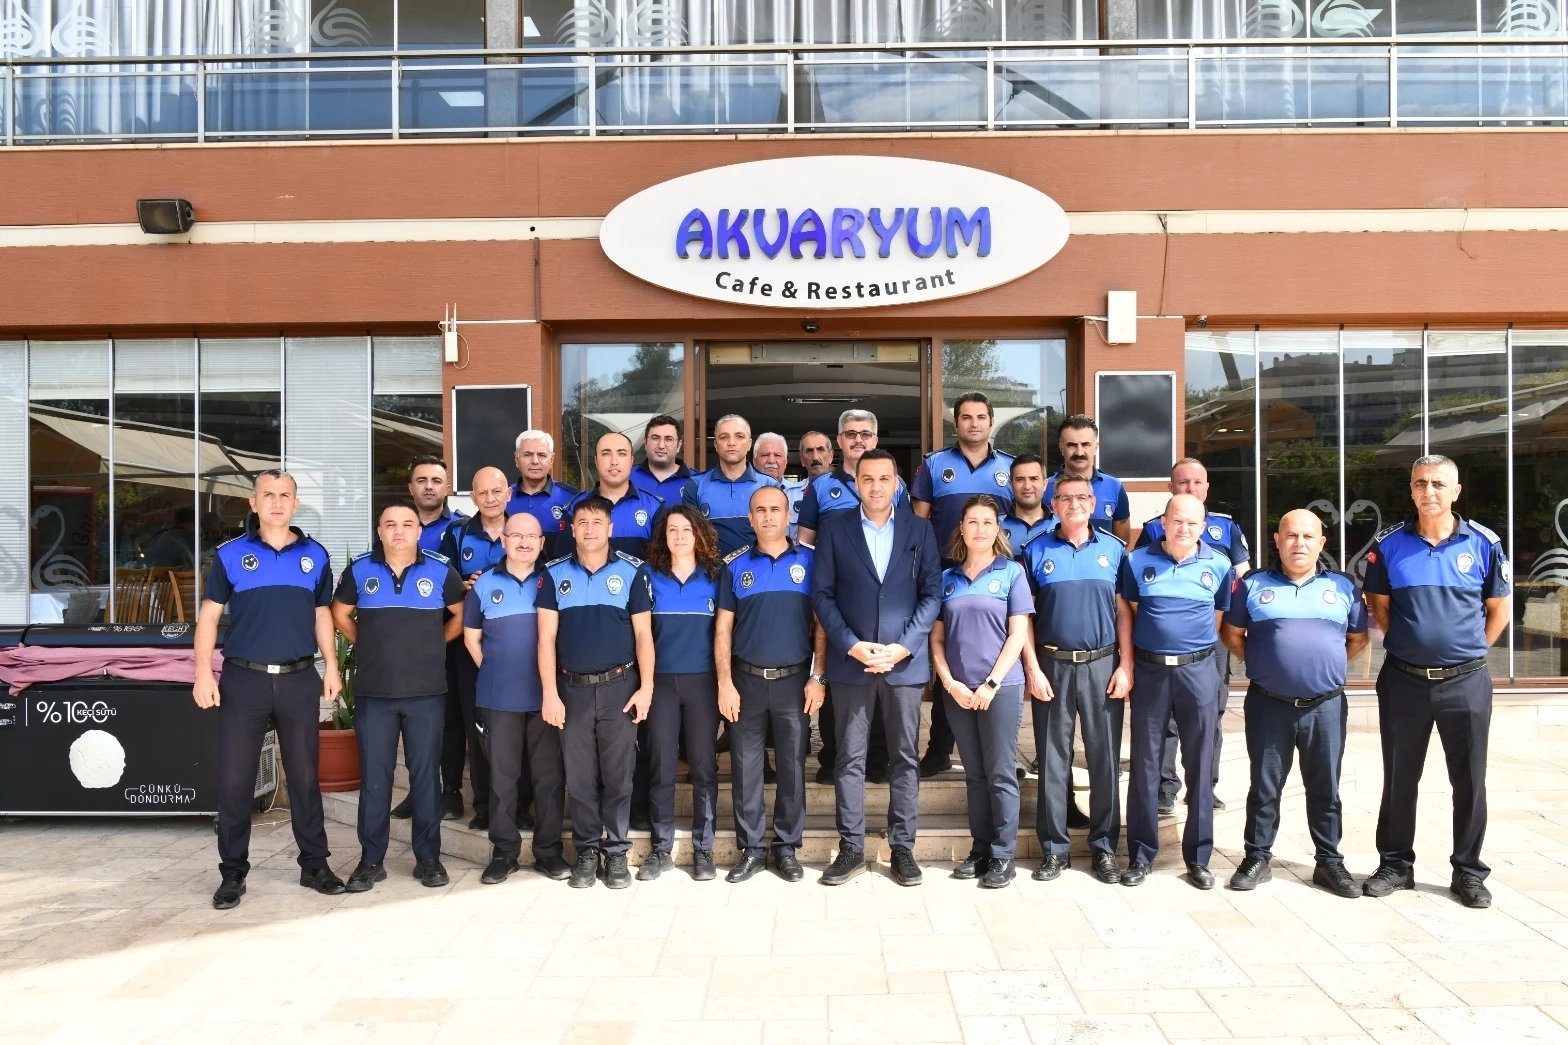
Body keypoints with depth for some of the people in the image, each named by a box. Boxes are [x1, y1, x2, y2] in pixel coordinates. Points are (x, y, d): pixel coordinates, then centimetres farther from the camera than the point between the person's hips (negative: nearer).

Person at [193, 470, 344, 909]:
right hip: (243, 678, -1)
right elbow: (209, 614, 2)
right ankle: (233, 873, 17)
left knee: (305, 776, 9)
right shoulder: (230, 554, 1)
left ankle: (314, 864, 21)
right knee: (234, 780, 4)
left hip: (300, 679, 1)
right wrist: (203, 672, -7)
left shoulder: (315, 555, 7)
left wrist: (331, 666, 6)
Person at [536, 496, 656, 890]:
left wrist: (646, 687, -6)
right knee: (579, 777, 8)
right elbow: (546, 638, 1)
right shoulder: (555, 574, 4)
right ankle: (586, 850, 21)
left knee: (618, 775, 4)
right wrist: (550, 693, -5)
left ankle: (616, 851, 17)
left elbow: (643, 634, 0)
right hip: (572, 689, 1)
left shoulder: (633, 571, 0)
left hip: (619, 686, -1)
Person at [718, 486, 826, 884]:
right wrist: (725, 683, -4)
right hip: (747, 680, 1)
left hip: (794, 680, -1)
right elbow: (723, 629, 3)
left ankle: (787, 848, 19)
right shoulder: (736, 566, 4)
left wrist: (817, 677, -5)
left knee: (793, 766, 6)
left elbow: (821, 625, 2)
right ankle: (751, 849, 17)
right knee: (745, 767, 5)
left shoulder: (809, 561, 2)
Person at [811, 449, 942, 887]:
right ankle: (851, 849, 14)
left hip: (905, 661, 1)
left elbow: (932, 593, 2)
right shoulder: (834, 528, 4)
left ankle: (903, 847, 18)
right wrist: (852, 645, -10)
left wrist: (903, 646, -9)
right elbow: (822, 593, 0)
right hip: (851, 662, 0)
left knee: (905, 757, 7)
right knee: (850, 759, 4)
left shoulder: (919, 529, 6)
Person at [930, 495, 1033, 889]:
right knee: (974, 775, 11)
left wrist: (991, 684, -11)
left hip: (1001, 687, -3)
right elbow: (937, 638, 8)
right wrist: (949, 683, -6)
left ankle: (1003, 856, 11)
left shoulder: (1012, 572, 0)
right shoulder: (948, 578, 9)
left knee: (1000, 774, 1)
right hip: (957, 690, 3)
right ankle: (980, 850, 20)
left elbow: (1018, 634, -5)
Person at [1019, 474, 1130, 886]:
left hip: (1103, 665, 1)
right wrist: (1033, 668, -5)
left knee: (1105, 757, 6)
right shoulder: (1036, 551, 3)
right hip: (1052, 665, -1)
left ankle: (1104, 846, 18)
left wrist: (1125, 666, -2)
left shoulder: (1113, 549, 6)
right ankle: (1054, 848, 15)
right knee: (1052, 758, 5)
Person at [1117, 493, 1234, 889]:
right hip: (1148, 670, 0)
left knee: (1199, 764, 7)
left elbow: (1219, 616, 11)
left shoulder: (1218, 566, 2)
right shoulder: (1138, 561, 1)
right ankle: (1140, 855, 17)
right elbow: (1126, 613, 4)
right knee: (1145, 764, 6)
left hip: (1198, 671, 0)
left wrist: (1194, 650, 9)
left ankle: (1198, 857, 19)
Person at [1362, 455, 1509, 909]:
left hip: (1466, 681, 0)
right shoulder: (1389, 544, -1)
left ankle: (1468, 871, 23)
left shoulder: (1484, 543, -2)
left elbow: (1498, 608, 7)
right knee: (1399, 778, 10)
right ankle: (1396, 864, 23)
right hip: (1403, 680, 1)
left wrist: (1469, 651, 5)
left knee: (1469, 780, 8)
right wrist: (1408, 644, 4)